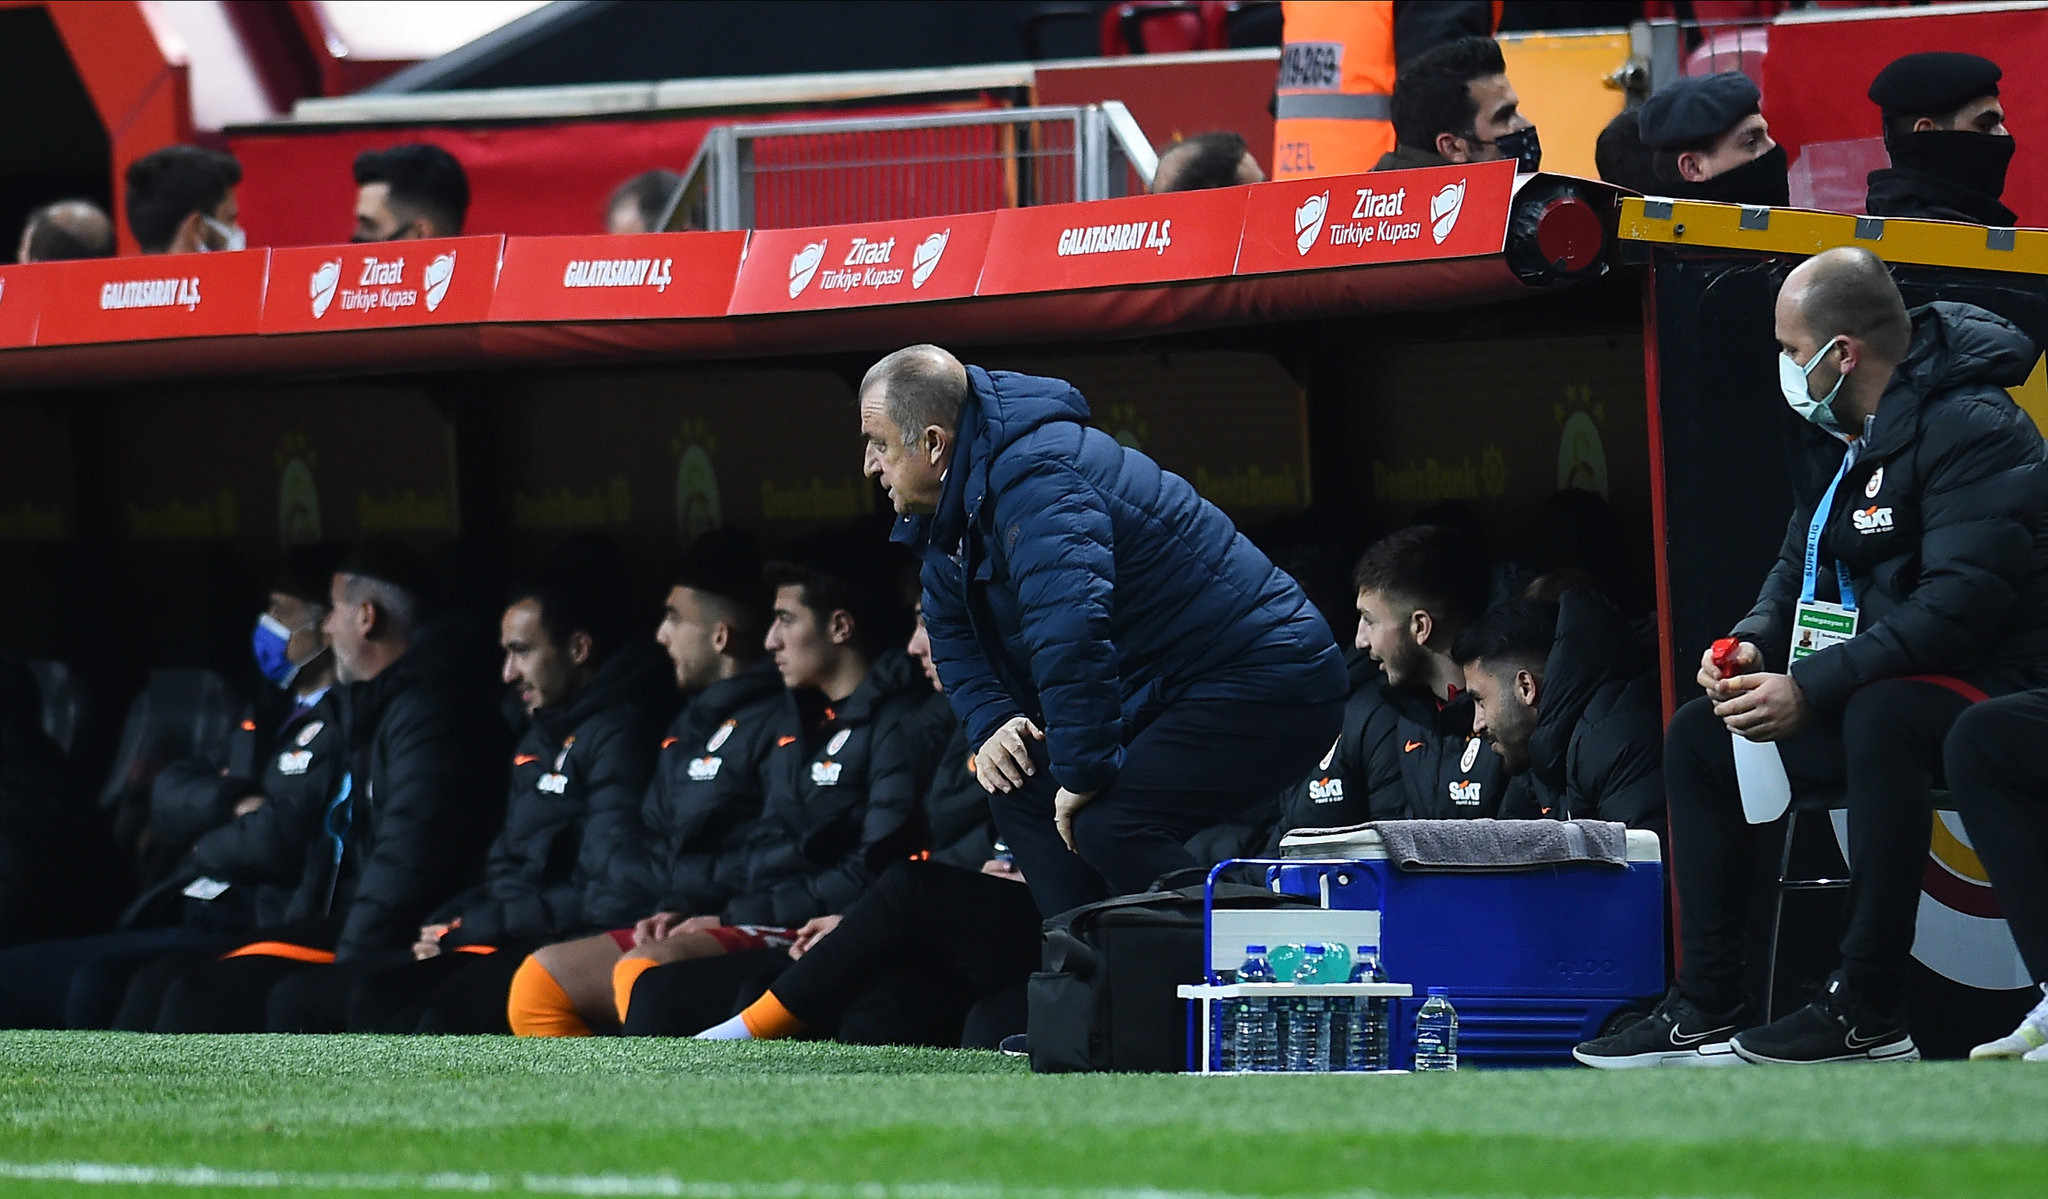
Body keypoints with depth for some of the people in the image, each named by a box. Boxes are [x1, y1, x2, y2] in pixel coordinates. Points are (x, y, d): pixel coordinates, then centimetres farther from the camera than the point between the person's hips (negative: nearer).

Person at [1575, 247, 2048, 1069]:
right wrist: (1754, 643, -2)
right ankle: (1705, 1015, 7)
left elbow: (1960, 606, -28)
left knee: (1882, 716, -40)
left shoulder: (1971, 430, -19)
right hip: (1875, 688, 11)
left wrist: (1809, 689, -29)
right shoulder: (1854, 435, 12)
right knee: (1698, 738, 11)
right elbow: (1802, 566, 21)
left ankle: (1869, 1016, -36)